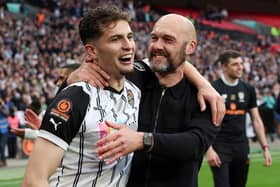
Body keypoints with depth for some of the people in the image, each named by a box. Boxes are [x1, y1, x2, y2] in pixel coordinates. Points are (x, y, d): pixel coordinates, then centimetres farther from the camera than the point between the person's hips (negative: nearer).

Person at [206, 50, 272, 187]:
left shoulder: (248, 89, 9)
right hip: (220, 147, -5)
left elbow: (256, 120, 13)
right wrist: (209, 149, -17)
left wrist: (265, 147, 6)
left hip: (241, 147, 5)